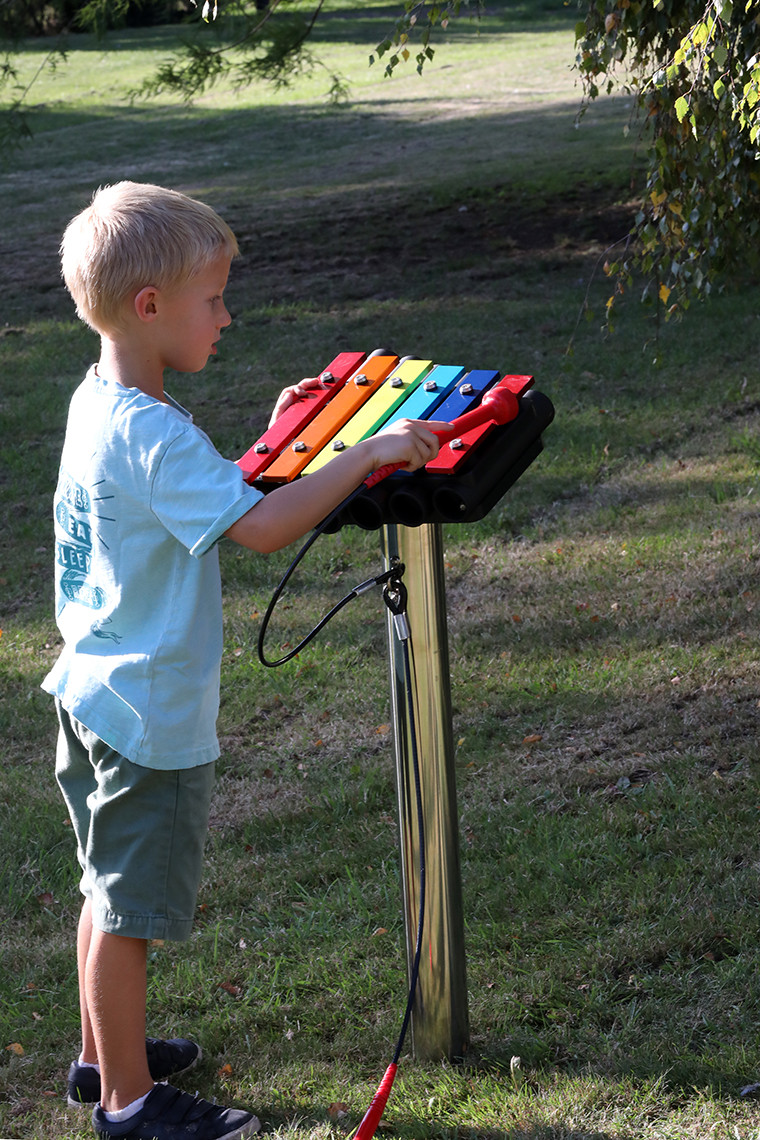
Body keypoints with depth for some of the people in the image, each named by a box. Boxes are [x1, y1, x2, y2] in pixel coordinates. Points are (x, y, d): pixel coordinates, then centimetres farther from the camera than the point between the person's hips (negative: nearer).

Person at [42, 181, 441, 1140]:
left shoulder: (98, 403, 6)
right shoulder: (149, 433, -26)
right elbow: (259, 528, -34)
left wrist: (273, 441, 15)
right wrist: (369, 453, -28)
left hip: (97, 694, 10)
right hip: (146, 717, -10)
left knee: (112, 893, 22)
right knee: (129, 908, 3)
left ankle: (103, 1053, 37)